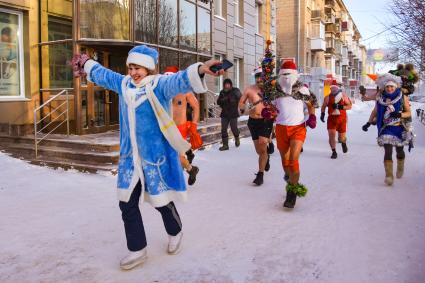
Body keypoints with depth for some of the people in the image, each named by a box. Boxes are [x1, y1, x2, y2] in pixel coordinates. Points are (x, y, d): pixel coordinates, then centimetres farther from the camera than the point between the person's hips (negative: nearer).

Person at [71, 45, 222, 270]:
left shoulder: (160, 85, -12)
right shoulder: (124, 84, 8)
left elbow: (180, 80, -32)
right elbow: (103, 74, 27)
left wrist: (200, 69, -52)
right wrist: (87, 65, 42)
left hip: (155, 156, -6)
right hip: (130, 158, 6)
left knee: (161, 201, 7)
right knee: (127, 204, 9)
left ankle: (175, 233, 38)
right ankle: (138, 250, 25)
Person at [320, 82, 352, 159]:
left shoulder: (343, 96, -7)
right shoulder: (328, 97, -6)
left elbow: (349, 106, -5)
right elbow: (323, 106, 10)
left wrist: (341, 107, -20)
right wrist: (322, 114, -2)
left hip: (342, 118, 0)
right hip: (331, 118, 0)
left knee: (342, 137, 6)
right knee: (331, 134, -11)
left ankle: (344, 143, 44)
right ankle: (334, 152, 2)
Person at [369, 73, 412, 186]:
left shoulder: (403, 97, -6)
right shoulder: (380, 98, -2)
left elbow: (409, 113, -3)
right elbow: (375, 111, 12)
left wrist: (399, 114, -22)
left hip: (400, 128, 1)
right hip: (386, 129, 0)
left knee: (399, 151, 17)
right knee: (388, 151, -13)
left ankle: (400, 168, 45)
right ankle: (389, 176, -14)